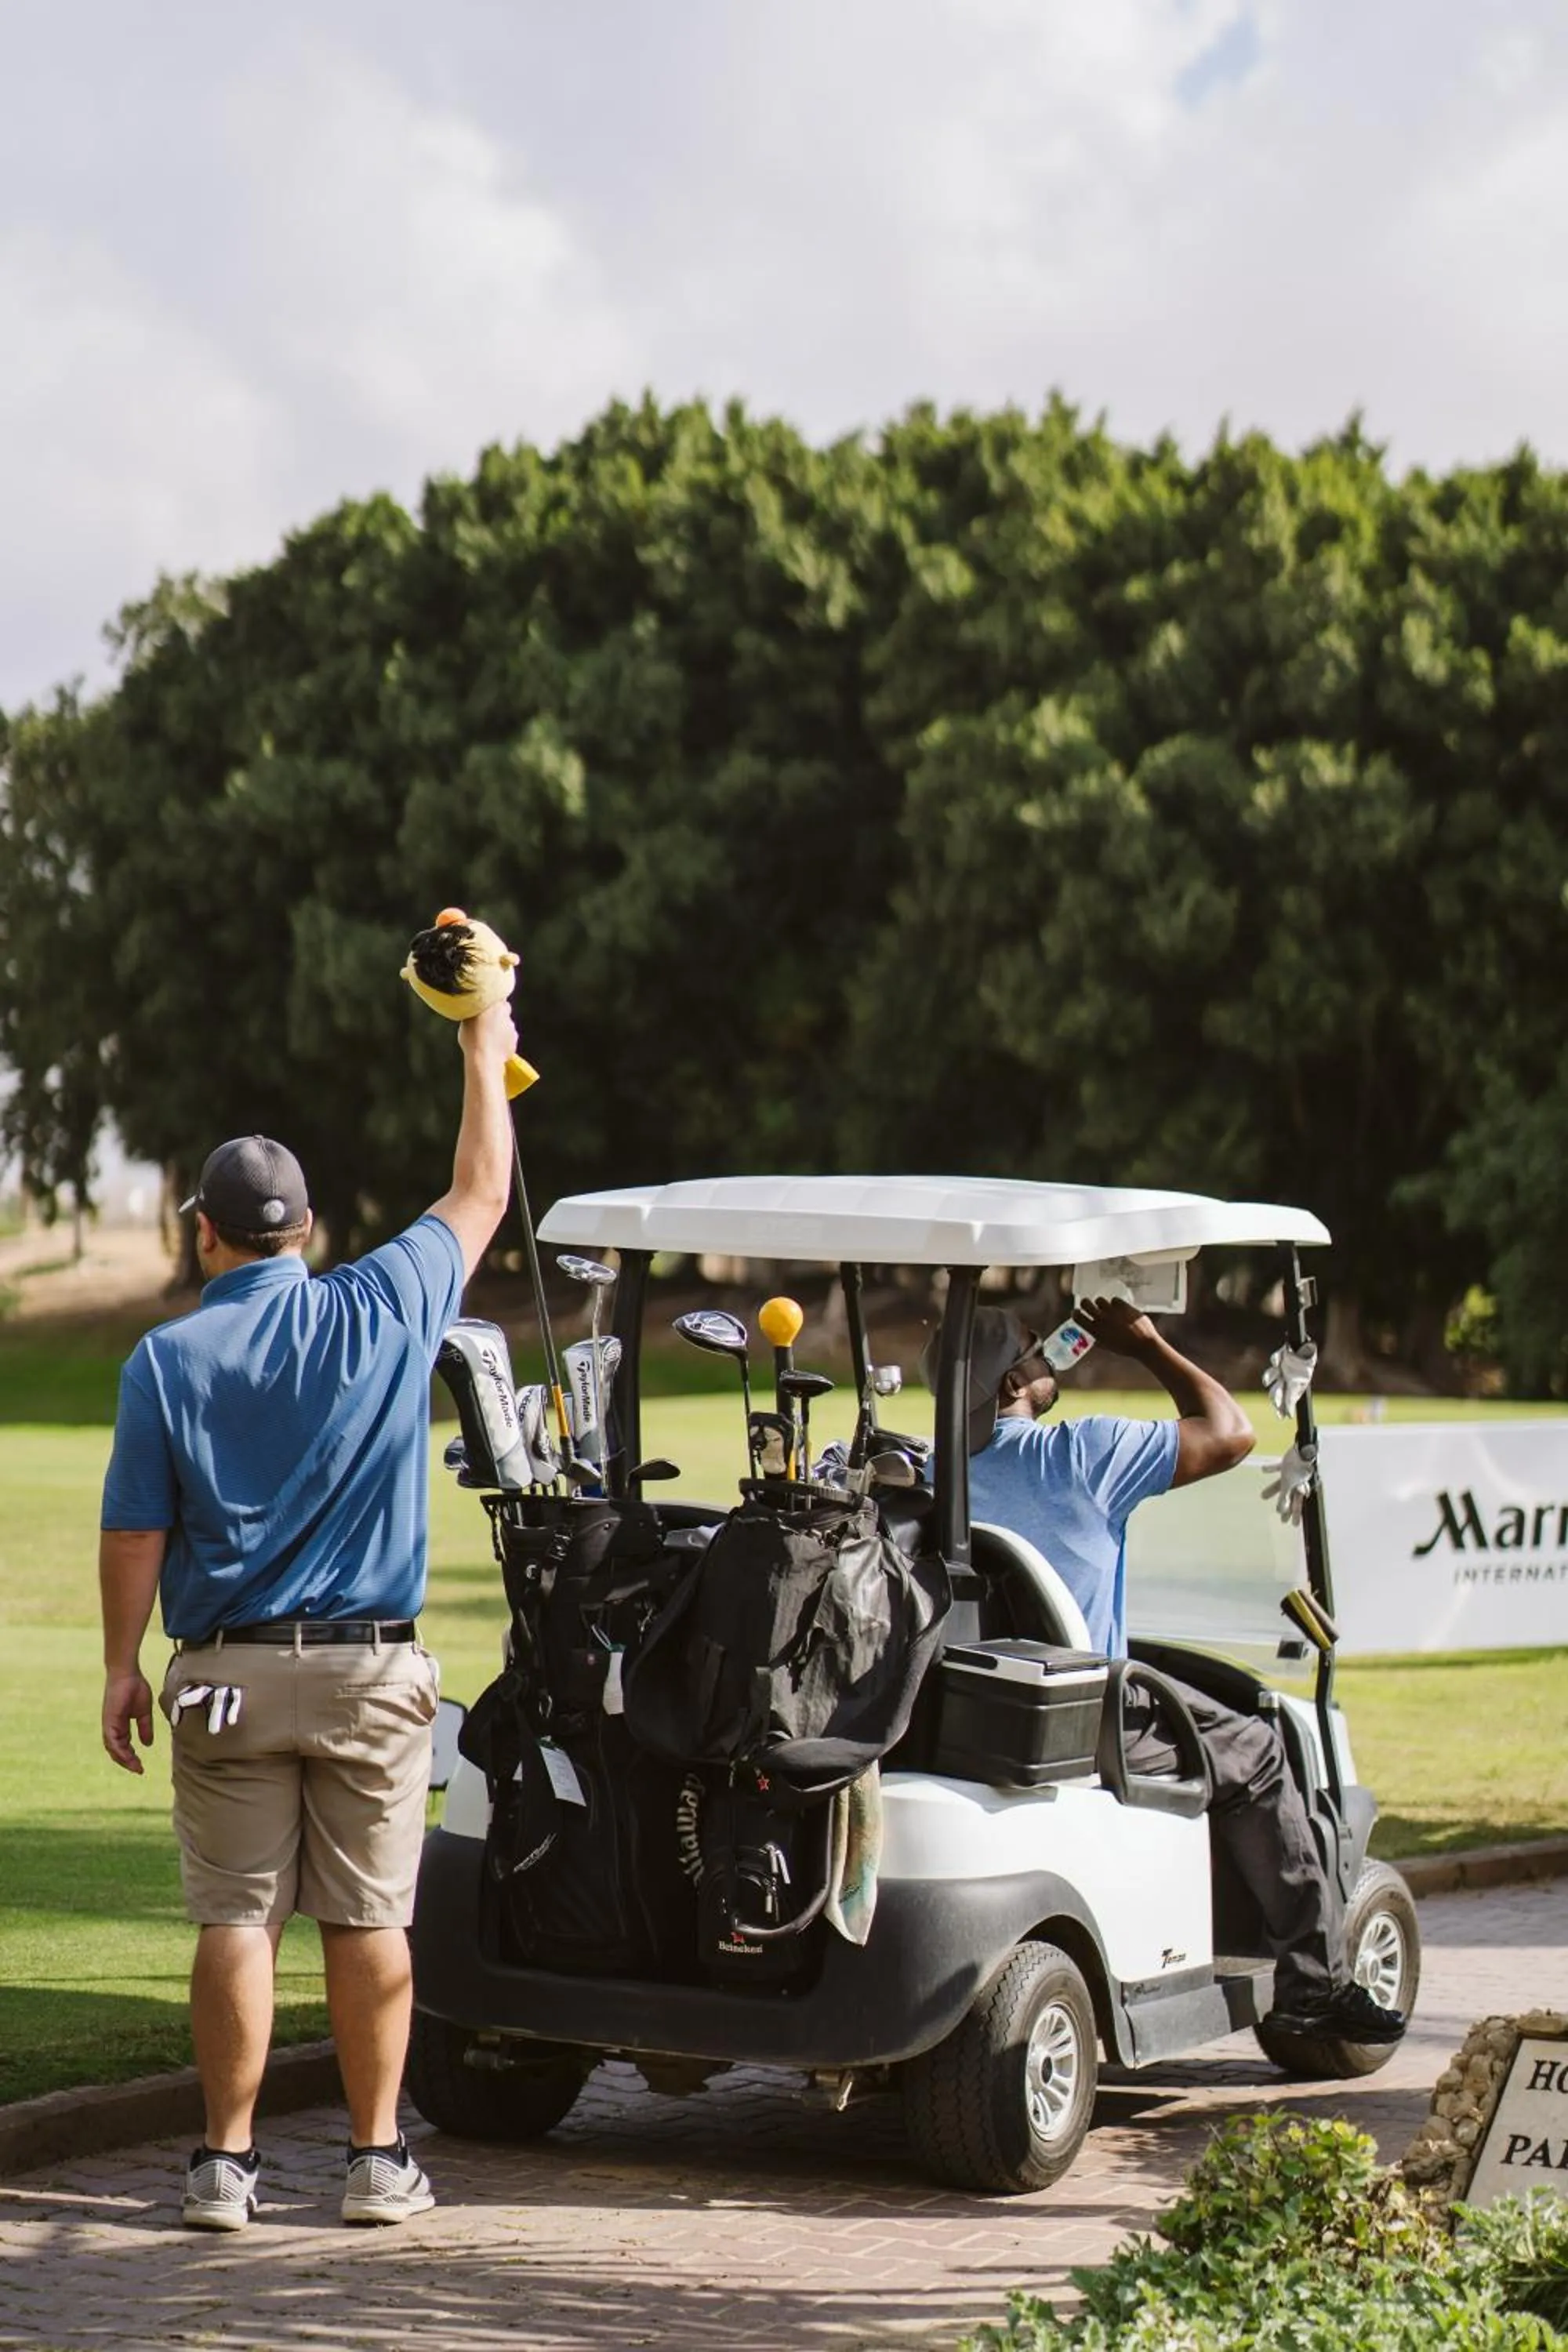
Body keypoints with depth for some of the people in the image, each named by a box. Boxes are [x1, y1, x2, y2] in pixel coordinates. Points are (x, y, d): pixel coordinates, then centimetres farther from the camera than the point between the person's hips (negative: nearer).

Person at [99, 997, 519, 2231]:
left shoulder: (167, 1358, -3)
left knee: (237, 1920, 3)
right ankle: (380, 2158, 10)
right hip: (372, 1669, 0)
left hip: (229, 1675, 0)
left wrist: (123, 1666, 9)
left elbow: (135, 1534, -2)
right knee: (369, 1919, 5)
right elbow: (479, 1197, 14)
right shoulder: (386, 1310, -2)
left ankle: (226, 2161, 6)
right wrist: (485, 1052, 25)